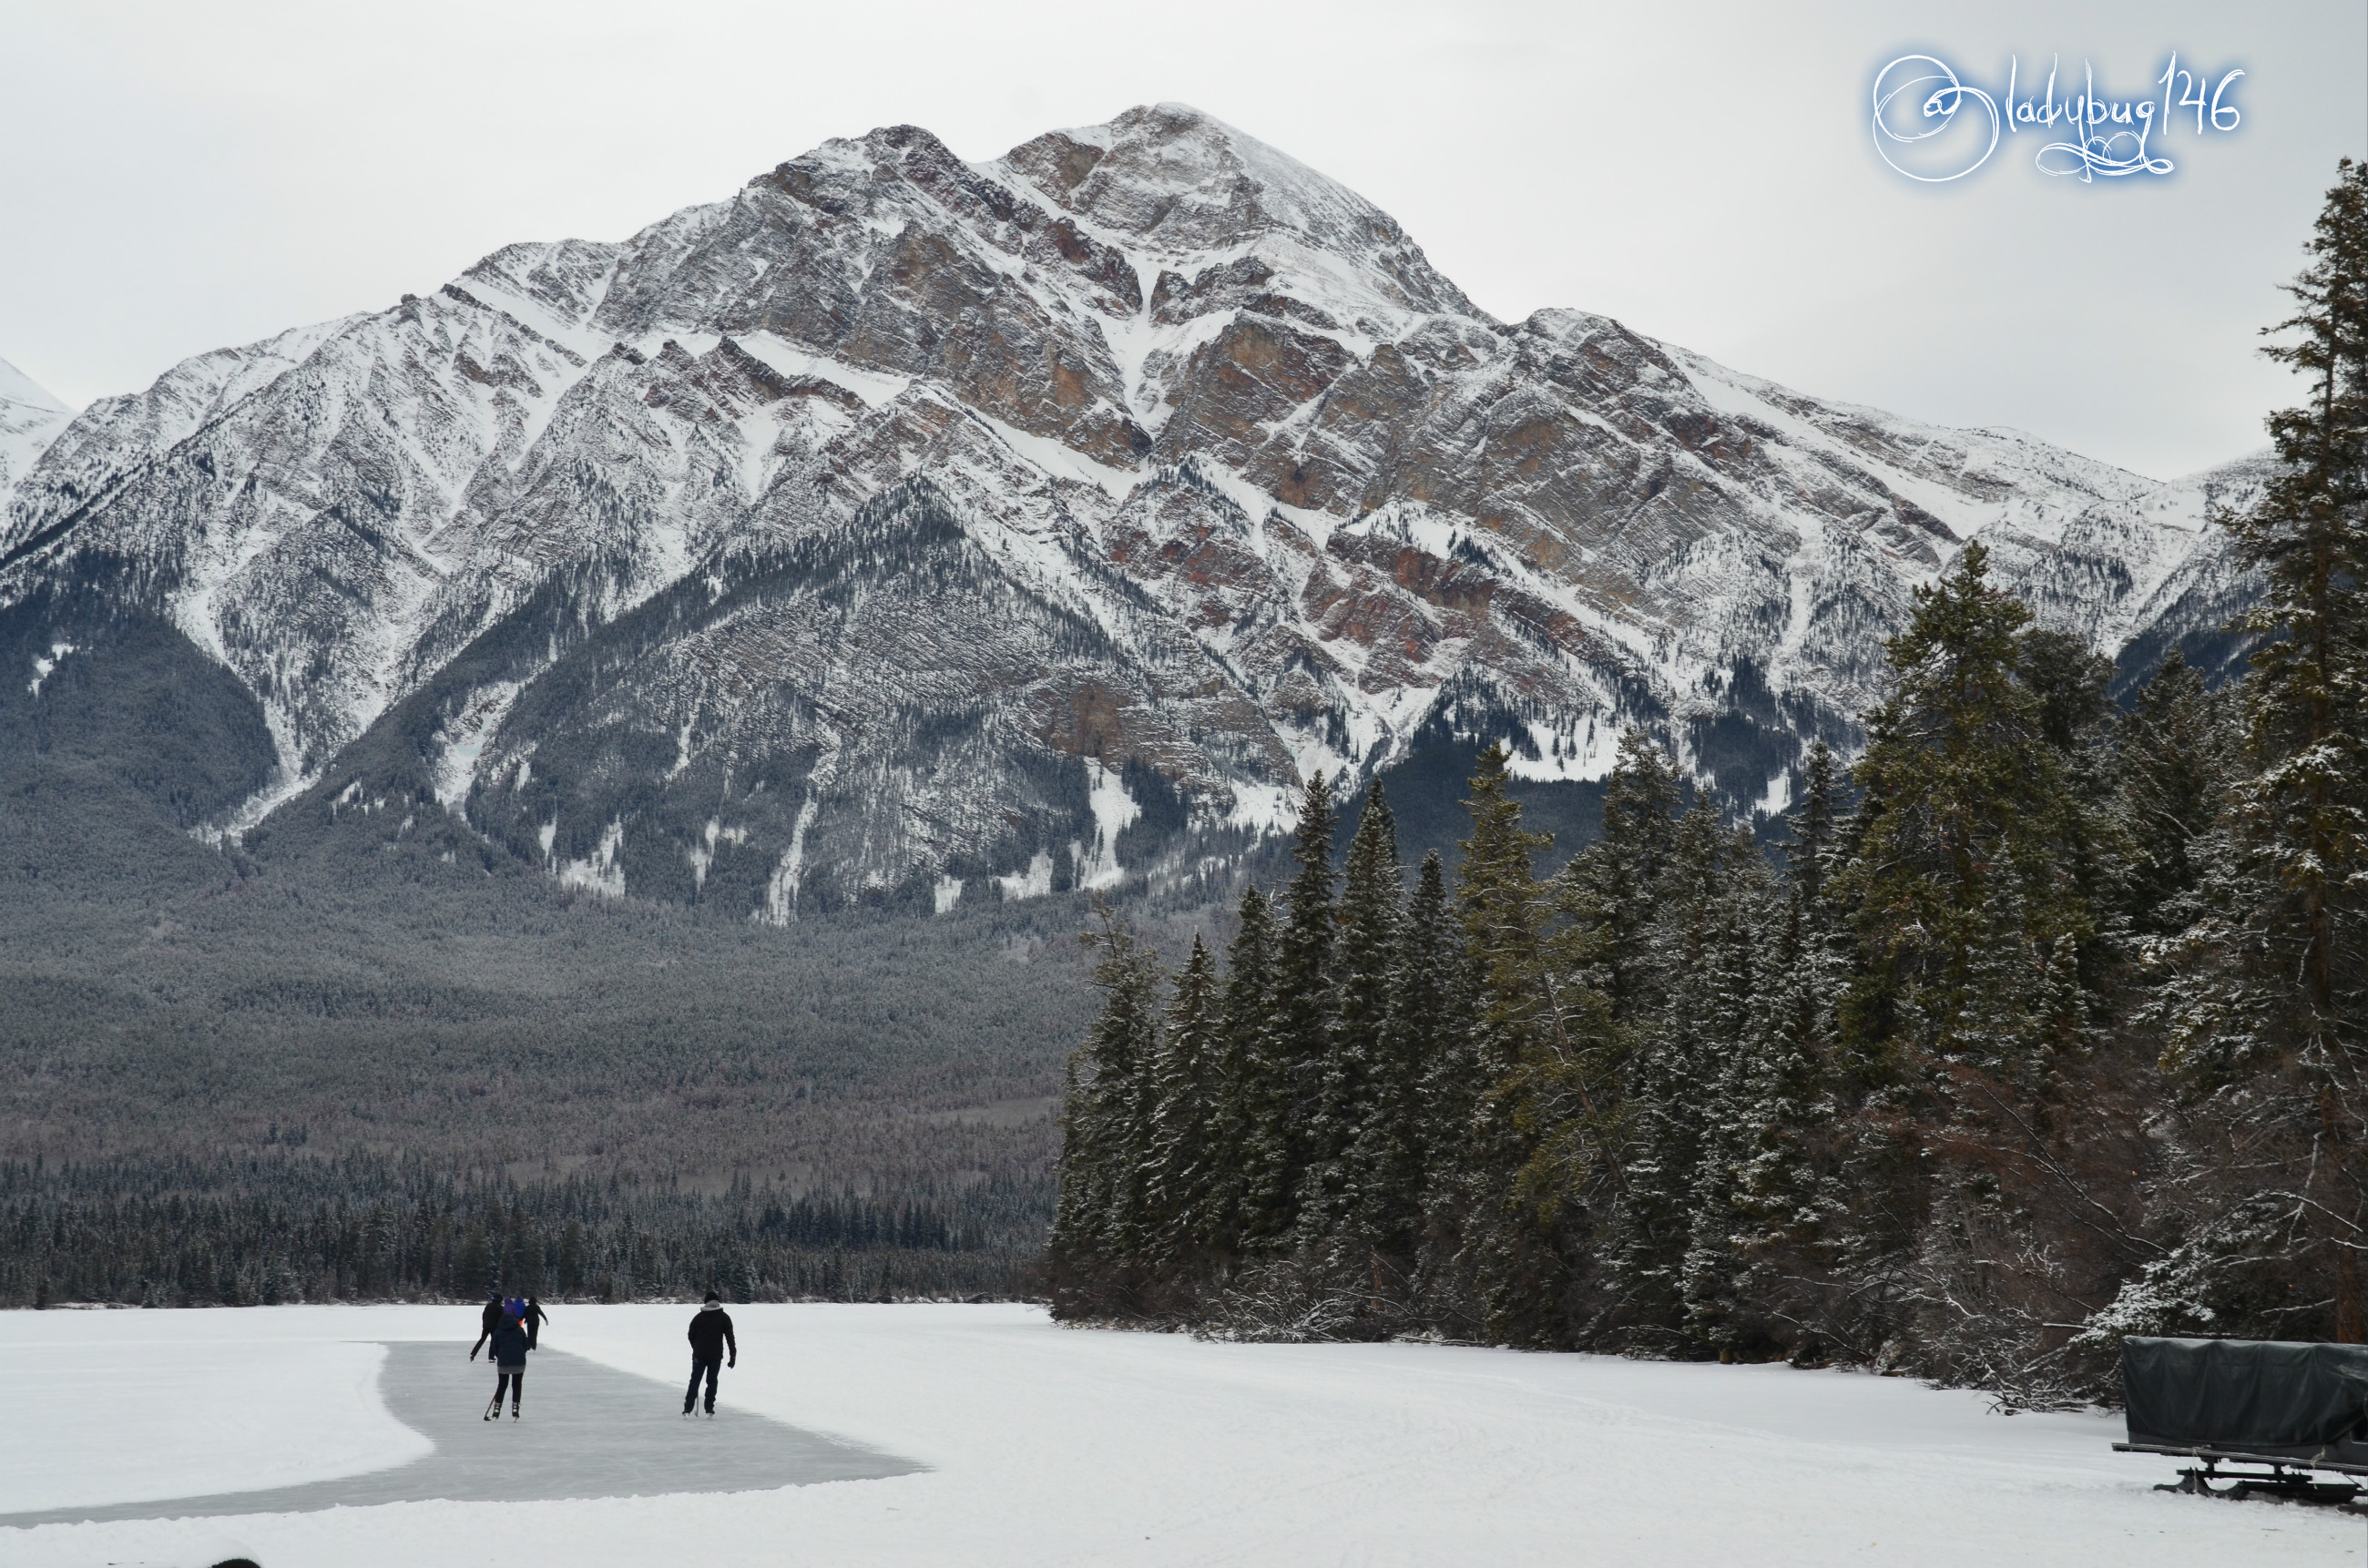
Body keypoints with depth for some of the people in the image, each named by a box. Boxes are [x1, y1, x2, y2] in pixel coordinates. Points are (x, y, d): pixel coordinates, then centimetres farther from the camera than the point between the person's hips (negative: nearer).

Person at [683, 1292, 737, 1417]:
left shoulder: (698, 1317, 4)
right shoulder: (724, 1317, 0)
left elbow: (691, 1336, 9)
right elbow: (730, 1338, -3)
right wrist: (733, 1356, 0)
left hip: (699, 1355, 1)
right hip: (716, 1355, -1)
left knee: (695, 1381, 6)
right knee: (712, 1381, 7)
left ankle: (687, 1409, 0)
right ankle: (709, 1409, 3)